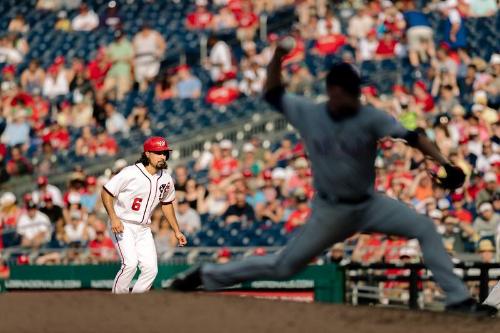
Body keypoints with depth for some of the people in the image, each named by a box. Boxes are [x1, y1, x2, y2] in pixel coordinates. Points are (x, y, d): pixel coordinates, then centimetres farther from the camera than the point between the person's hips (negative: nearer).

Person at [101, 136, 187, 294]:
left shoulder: (166, 179, 2)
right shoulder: (130, 173, -17)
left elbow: (166, 203, 19)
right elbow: (106, 192, -14)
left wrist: (177, 231, 19)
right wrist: (113, 218, -25)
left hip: (144, 229, 6)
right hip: (123, 226, -6)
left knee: (151, 269, -5)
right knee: (130, 263, -23)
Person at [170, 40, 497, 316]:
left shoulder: (371, 118, -14)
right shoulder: (307, 113, -8)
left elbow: (412, 137, -25)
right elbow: (272, 92, 4)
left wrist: (445, 164, -40)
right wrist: (278, 56, -13)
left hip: (369, 205, 1)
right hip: (330, 211, -1)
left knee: (425, 227, -18)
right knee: (283, 267, 4)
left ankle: (458, 299, -16)